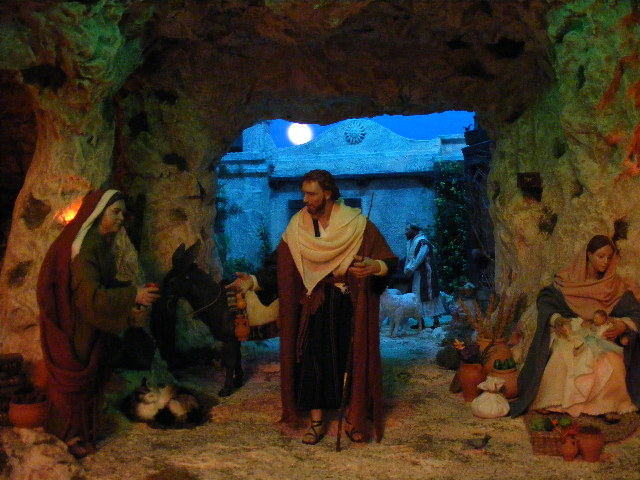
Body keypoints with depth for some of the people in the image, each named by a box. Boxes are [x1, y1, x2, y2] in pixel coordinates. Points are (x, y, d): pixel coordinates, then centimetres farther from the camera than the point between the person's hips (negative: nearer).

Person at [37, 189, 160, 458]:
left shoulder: (101, 244, 6)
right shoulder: (83, 248, -24)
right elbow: (91, 294, -30)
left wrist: (129, 315, 4)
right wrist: (133, 296, -27)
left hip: (92, 329, 9)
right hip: (74, 330, -9)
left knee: (91, 375, 16)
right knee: (75, 379, 3)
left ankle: (82, 433, 29)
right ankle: (72, 436, 18)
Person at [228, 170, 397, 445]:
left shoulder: (357, 224, -7)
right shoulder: (297, 228, 1)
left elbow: (390, 261, -10)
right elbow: (280, 269, 3)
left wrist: (375, 266, -32)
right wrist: (254, 282, -11)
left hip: (350, 306, -2)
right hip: (314, 306, 2)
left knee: (353, 359, 3)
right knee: (314, 359, 2)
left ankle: (354, 418, 20)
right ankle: (316, 421, 16)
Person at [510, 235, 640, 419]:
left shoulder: (615, 286, 1)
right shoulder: (568, 279, -3)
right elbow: (545, 300, -7)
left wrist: (623, 326, -27)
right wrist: (555, 319, -28)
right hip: (569, 333, -1)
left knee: (613, 362, -31)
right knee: (561, 358, -33)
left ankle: (609, 405, -10)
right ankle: (549, 402, -14)